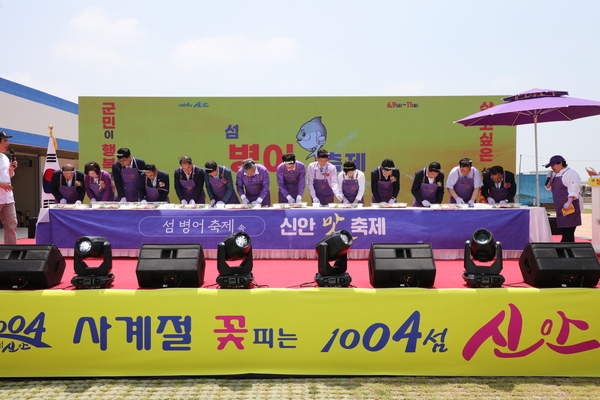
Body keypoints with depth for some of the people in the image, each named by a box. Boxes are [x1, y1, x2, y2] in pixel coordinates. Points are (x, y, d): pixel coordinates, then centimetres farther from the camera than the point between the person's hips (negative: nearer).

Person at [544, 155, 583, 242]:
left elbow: (574, 189, -19)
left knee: (568, 232, -11)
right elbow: (549, 188, 23)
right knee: (565, 232, 9)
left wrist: (569, 202, -31)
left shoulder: (570, 173, -9)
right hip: (561, 208, 9)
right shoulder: (555, 175, 17)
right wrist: (549, 179, 4)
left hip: (570, 207, -9)